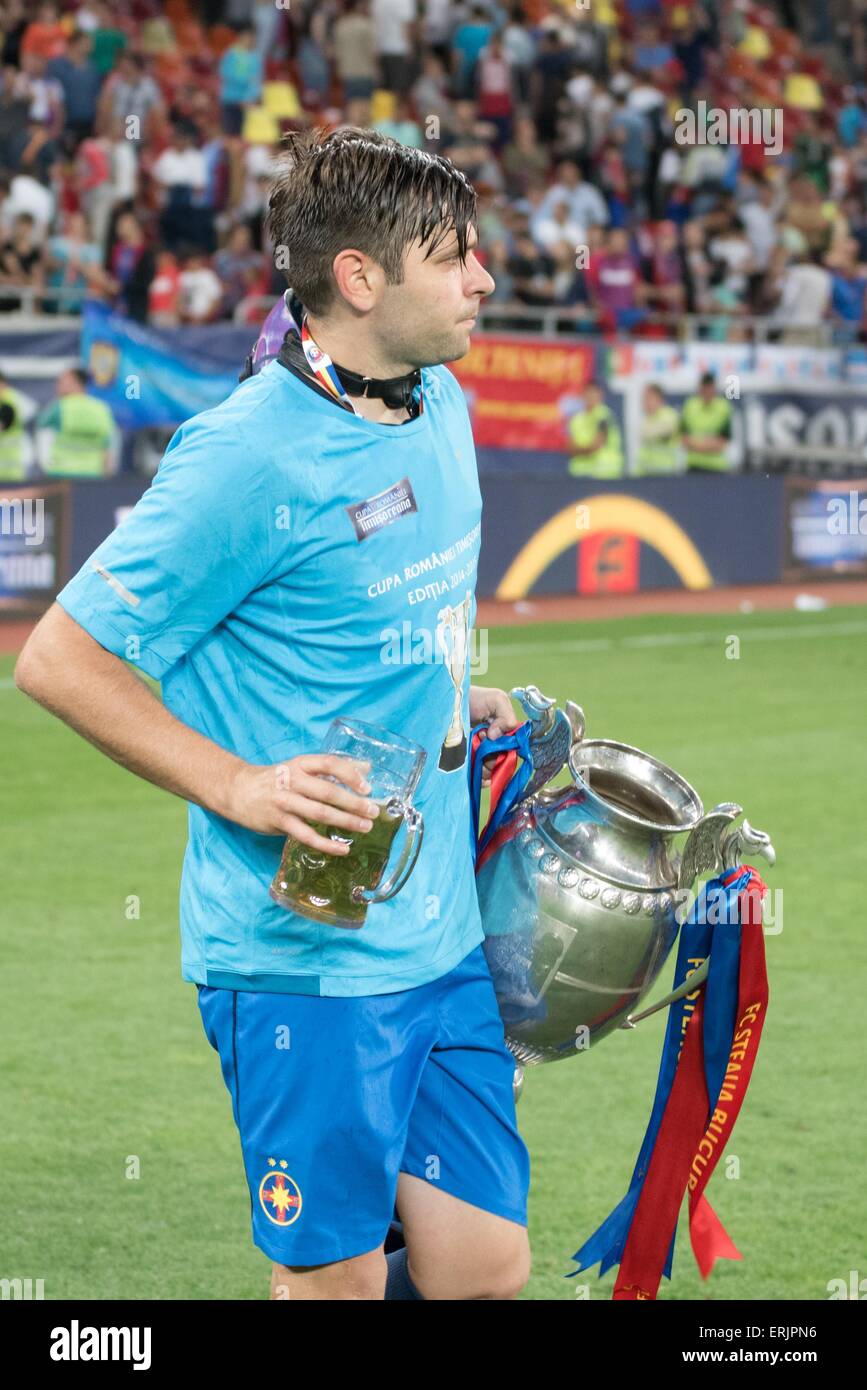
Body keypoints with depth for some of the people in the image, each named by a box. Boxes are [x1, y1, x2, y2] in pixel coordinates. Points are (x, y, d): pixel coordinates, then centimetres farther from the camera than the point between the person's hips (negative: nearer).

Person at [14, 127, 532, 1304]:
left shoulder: (441, 406, 9)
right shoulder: (249, 455, -17)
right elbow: (58, 661, -12)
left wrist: (460, 701, 10)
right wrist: (237, 786, -17)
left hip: (443, 935, 7)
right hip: (307, 956, -7)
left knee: (483, 1271, 7)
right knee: (335, 1282, 1)